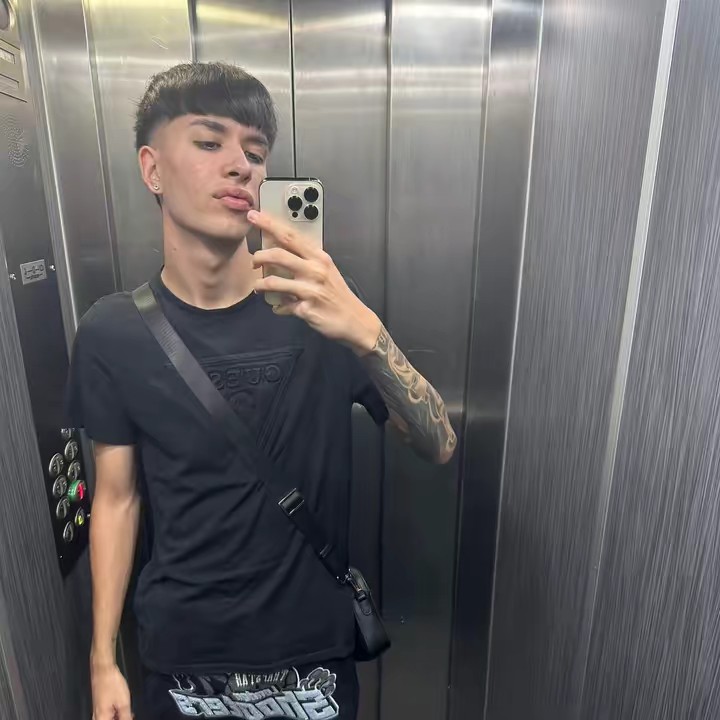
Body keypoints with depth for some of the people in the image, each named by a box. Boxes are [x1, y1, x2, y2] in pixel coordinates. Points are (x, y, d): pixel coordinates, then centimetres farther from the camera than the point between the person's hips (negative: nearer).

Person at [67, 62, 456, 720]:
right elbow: (116, 498, -2)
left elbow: (438, 446, -19)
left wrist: (365, 332, -37)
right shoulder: (113, 333, -10)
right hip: (182, 661, 1)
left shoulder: (316, 310, -14)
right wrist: (103, 658, 0)